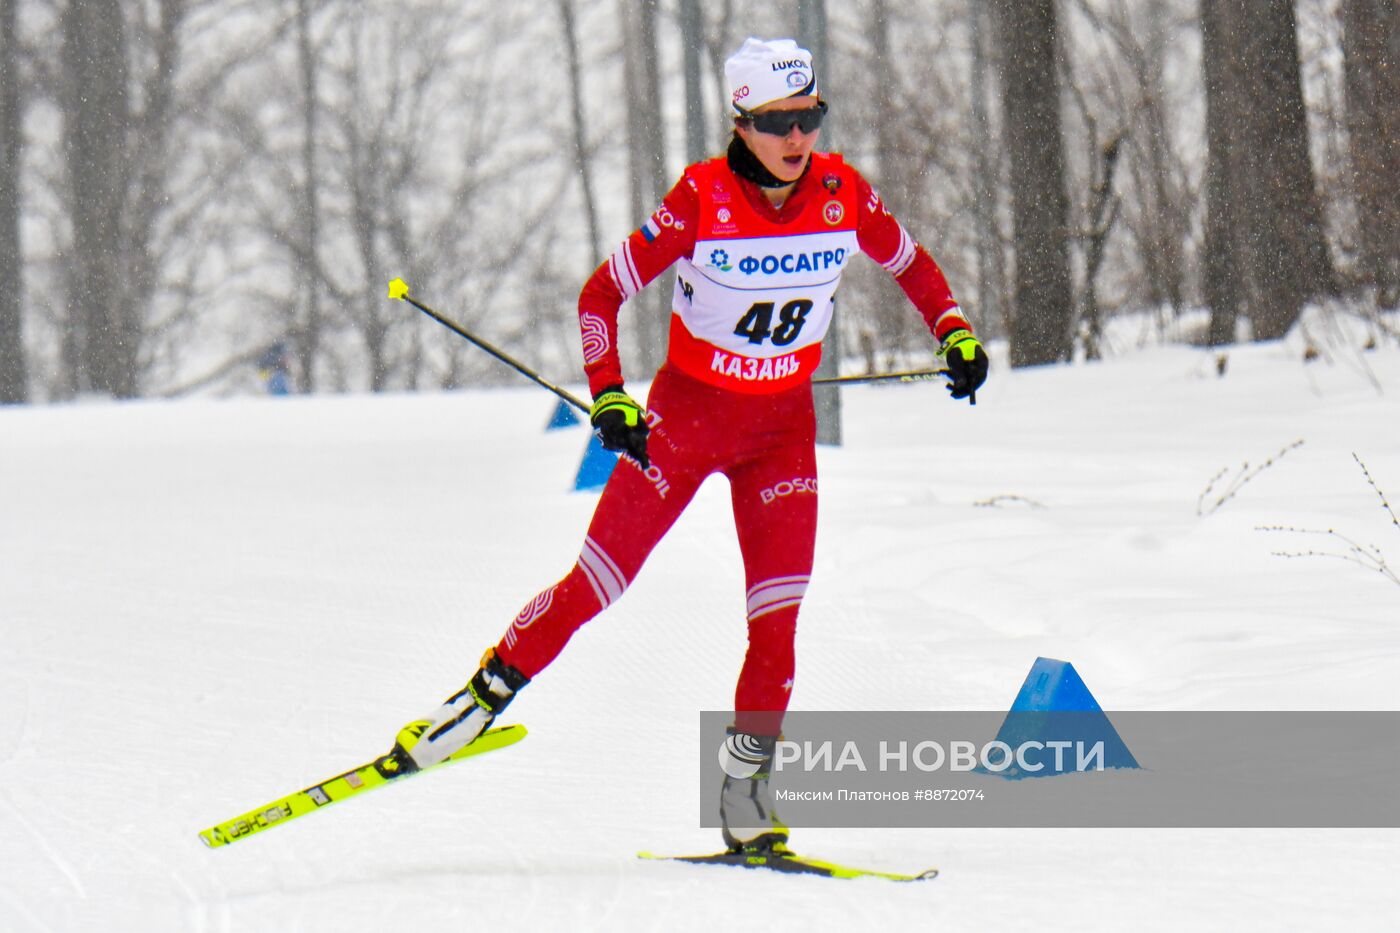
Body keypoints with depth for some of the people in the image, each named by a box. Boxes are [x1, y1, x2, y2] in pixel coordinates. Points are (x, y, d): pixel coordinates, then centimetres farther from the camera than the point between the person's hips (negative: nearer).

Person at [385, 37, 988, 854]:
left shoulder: (843, 194, -9)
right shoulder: (702, 199, -19)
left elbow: (911, 264, 11)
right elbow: (602, 294, -12)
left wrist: (956, 333, -5)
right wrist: (609, 396, -23)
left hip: (784, 425, 3)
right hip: (687, 412, -3)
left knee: (778, 617, -7)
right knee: (597, 582, -6)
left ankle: (746, 788, 4)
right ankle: (486, 695, 12)